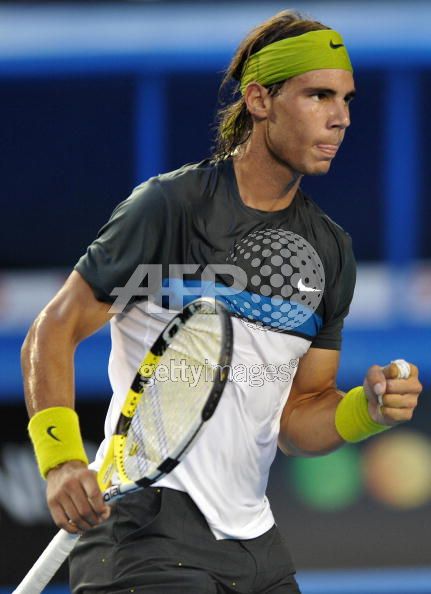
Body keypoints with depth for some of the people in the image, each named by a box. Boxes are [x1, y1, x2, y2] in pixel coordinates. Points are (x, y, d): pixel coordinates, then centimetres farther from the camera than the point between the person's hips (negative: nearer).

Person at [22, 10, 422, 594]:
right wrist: (61, 460, -22)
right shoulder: (170, 205, -9)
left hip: (254, 542, 7)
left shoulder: (332, 250, 10)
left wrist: (368, 409, -9)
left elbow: (297, 419, 12)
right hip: (147, 526, -7)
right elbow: (53, 332, -8)